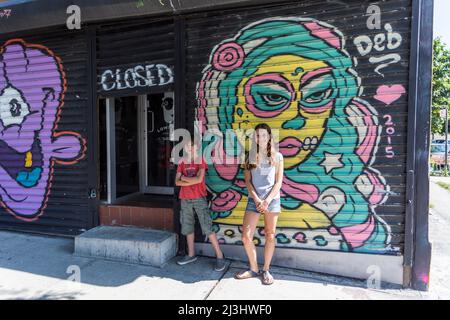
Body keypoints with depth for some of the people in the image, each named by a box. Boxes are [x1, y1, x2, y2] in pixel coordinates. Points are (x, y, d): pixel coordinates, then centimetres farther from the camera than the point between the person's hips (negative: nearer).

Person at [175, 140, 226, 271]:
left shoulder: (200, 160, -3)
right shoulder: (181, 162, 9)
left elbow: (199, 179, -17)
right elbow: (177, 182, 0)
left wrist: (184, 178, -5)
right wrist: (193, 181, -12)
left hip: (199, 198, -5)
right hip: (185, 199, 5)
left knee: (207, 228, -7)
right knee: (188, 227, 13)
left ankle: (219, 256, 2)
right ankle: (191, 254, 28)